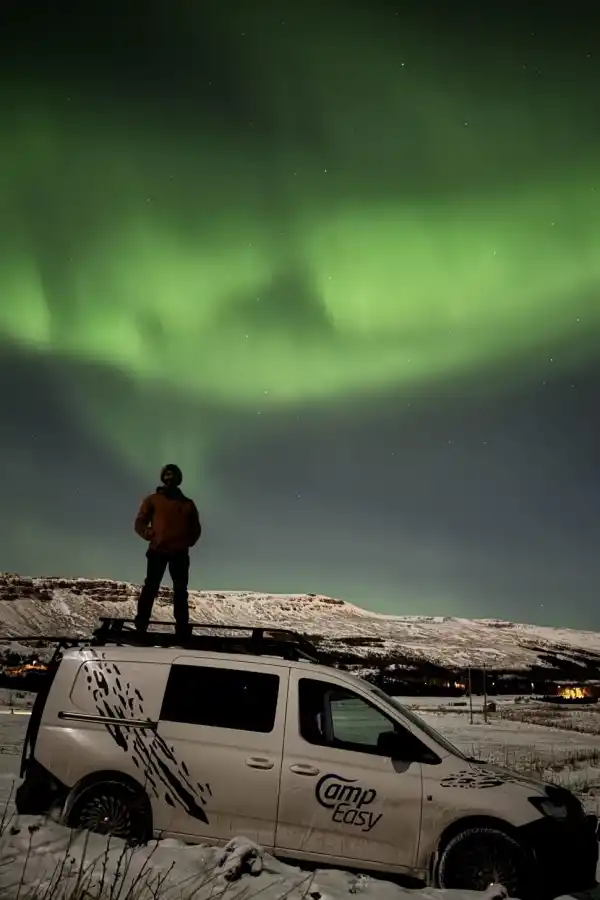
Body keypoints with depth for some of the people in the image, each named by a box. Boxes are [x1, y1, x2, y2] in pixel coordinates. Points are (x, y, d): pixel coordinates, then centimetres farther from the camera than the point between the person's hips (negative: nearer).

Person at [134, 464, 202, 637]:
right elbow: (140, 523, 5)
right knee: (150, 587, -7)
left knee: (180, 591, 2)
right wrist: (150, 535, -12)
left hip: (180, 553, 3)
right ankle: (141, 624, -5)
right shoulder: (153, 499, 8)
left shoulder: (187, 503, 15)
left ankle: (182, 627, 4)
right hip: (158, 551, -2)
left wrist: (189, 541, 3)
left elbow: (196, 528, 20)